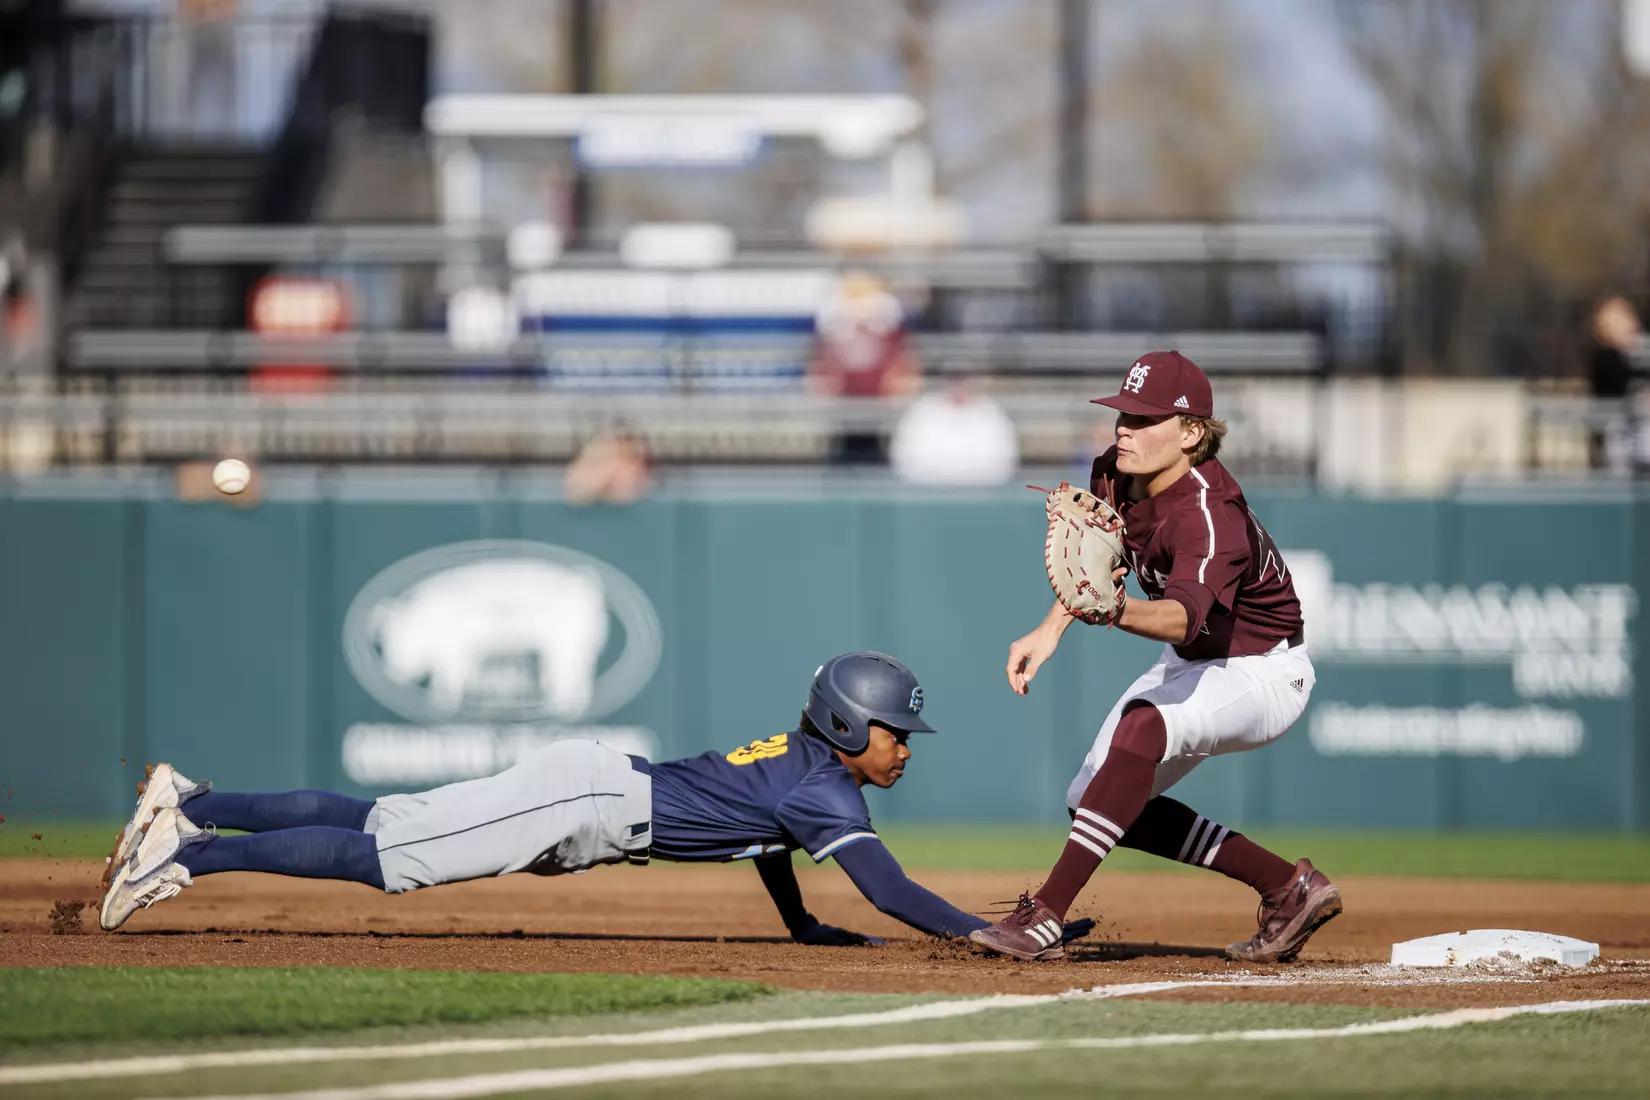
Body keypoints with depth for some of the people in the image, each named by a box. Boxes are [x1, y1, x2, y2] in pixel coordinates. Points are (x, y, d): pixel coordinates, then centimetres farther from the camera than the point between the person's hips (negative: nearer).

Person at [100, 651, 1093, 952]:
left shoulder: (799, 759, 15)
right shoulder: (828, 794, -13)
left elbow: (763, 831, 34)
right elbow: (891, 892, -22)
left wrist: (805, 926, 38)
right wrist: (995, 935, -21)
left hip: (590, 781, 8)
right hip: (585, 803, -8)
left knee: (372, 828, 10)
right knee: (381, 857, -13)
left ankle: (191, 805, 11)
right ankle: (187, 848, -16)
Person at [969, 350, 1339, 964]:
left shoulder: (1210, 515, -34)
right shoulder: (1113, 479, -10)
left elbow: (1183, 616, -52)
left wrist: (1118, 612, -72)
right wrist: (1051, 630, 0)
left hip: (1265, 674, -10)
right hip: (1193, 663, 10)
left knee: (1144, 723, -37)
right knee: (1096, 802, 6)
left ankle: (1044, 916, -40)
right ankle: (1288, 889, 17)